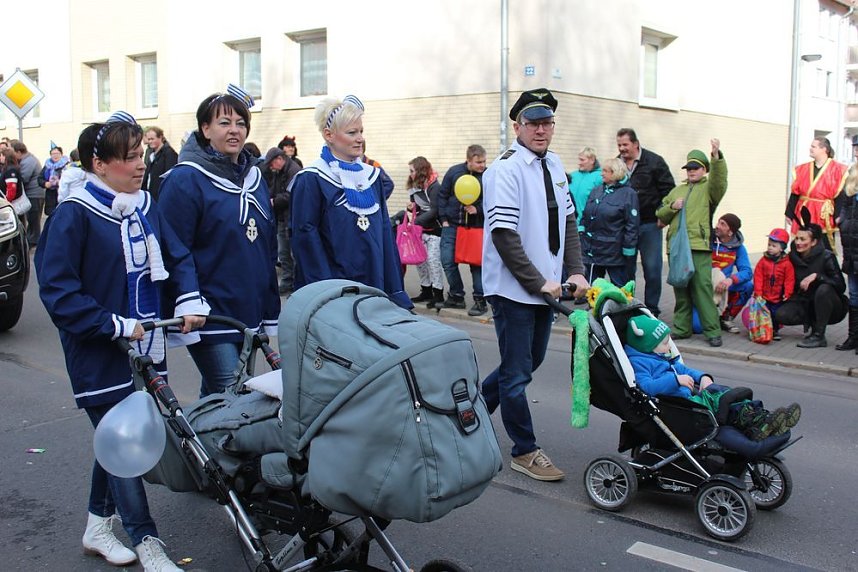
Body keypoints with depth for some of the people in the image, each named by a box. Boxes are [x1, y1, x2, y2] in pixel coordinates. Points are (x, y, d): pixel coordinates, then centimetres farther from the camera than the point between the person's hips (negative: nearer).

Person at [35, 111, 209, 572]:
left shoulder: (145, 206, 5)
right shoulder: (75, 214, -13)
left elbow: (177, 258, 12)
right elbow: (56, 288, -16)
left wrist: (189, 300, -6)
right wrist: (114, 325, -20)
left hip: (145, 346, 6)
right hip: (101, 354, -6)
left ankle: (98, 528, 34)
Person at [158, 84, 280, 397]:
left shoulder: (253, 176, 13)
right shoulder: (185, 179, -9)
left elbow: (269, 246, 17)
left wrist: (271, 312, 14)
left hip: (250, 316, 7)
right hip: (210, 320, -7)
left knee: (214, 398, 17)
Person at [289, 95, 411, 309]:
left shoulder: (372, 175, 11)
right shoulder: (311, 180, -8)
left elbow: (385, 234, 11)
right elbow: (305, 237, -12)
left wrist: (395, 291, 6)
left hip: (374, 287, 6)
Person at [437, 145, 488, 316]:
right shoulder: (454, 172, -2)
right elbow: (442, 196, 5)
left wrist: (478, 209, -20)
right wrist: (444, 220, 1)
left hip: (476, 227, -2)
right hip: (452, 225, 2)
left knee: (476, 263, 2)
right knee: (447, 261, 2)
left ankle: (480, 301, 12)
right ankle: (456, 296, 19)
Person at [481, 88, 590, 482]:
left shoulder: (555, 165, 11)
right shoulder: (505, 169, -14)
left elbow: (568, 221, 14)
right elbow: (503, 234, -19)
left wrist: (575, 271, 3)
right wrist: (538, 282, -18)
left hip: (546, 285, 8)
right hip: (514, 288, -8)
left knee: (530, 361, 18)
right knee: (517, 373, 1)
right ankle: (525, 452, 15)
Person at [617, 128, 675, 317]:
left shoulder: (654, 162, -4)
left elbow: (669, 190, -2)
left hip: (649, 225, -3)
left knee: (652, 269, 1)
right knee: (626, 269, 8)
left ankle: (652, 308, 12)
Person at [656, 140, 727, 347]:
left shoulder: (709, 188, 8)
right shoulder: (677, 190, 23)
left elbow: (719, 180, -15)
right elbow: (661, 216, 21)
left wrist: (717, 157, -30)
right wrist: (672, 207, 0)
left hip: (699, 246, -5)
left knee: (702, 287, -10)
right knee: (680, 288, 9)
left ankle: (713, 331, -7)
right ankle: (682, 328, 16)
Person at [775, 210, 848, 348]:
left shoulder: (826, 257, -15)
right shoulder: (793, 256, -2)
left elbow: (841, 286, -21)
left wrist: (816, 276, -30)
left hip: (830, 306, -4)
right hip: (806, 303, 4)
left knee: (823, 289, -37)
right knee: (781, 315, -23)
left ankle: (819, 336, -26)